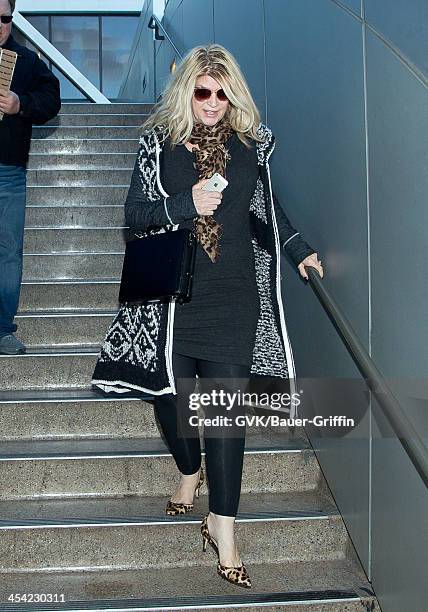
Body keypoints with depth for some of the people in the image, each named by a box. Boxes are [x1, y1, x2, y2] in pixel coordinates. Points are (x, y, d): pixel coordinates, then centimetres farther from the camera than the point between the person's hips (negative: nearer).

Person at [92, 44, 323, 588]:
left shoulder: (251, 143, 8)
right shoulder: (159, 142, 3)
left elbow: (266, 210, 20)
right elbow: (134, 211, 0)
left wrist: (300, 251, 13)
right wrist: (185, 205, -14)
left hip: (233, 293, 0)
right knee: (170, 389, 7)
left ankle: (222, 523, 2)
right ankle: (189, 471, 39)